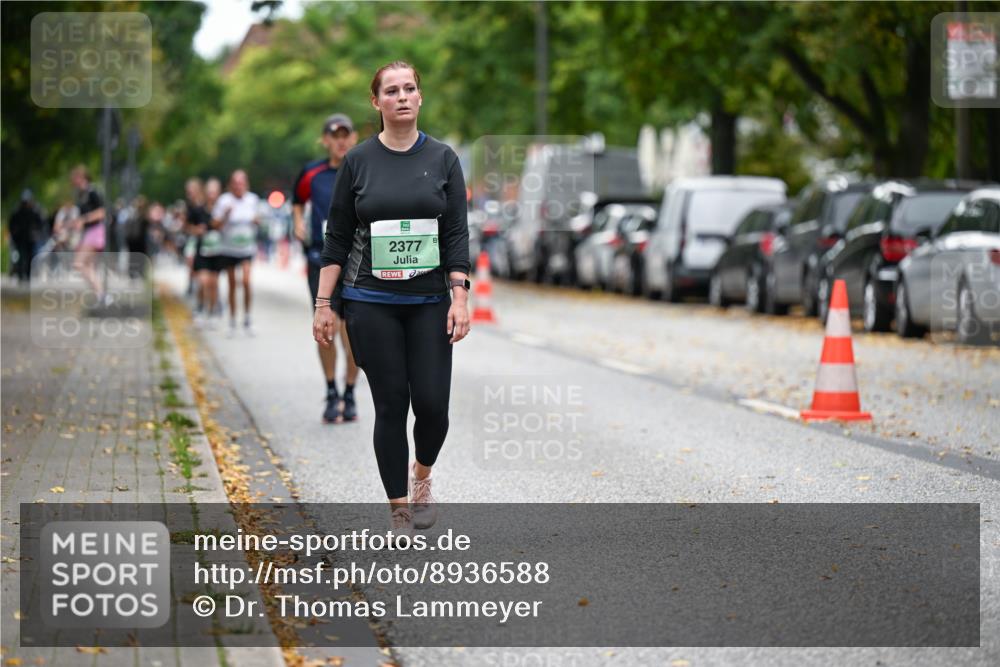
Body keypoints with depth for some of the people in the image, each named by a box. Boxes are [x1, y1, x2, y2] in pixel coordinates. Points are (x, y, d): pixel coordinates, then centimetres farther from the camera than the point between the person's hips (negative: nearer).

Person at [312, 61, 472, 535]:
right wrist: (324, 305, -2)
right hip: (371, 304, -1)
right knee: (390, 407, -1)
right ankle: (398, 509, 11)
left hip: (429, 304, 1)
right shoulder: (358, 161, 0)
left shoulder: (442, 159, 1)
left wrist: (460, 297, -12)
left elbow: (457, 233, -2)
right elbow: (337, 237, 2)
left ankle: (422, 475, 26)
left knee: (432, 404, -5)